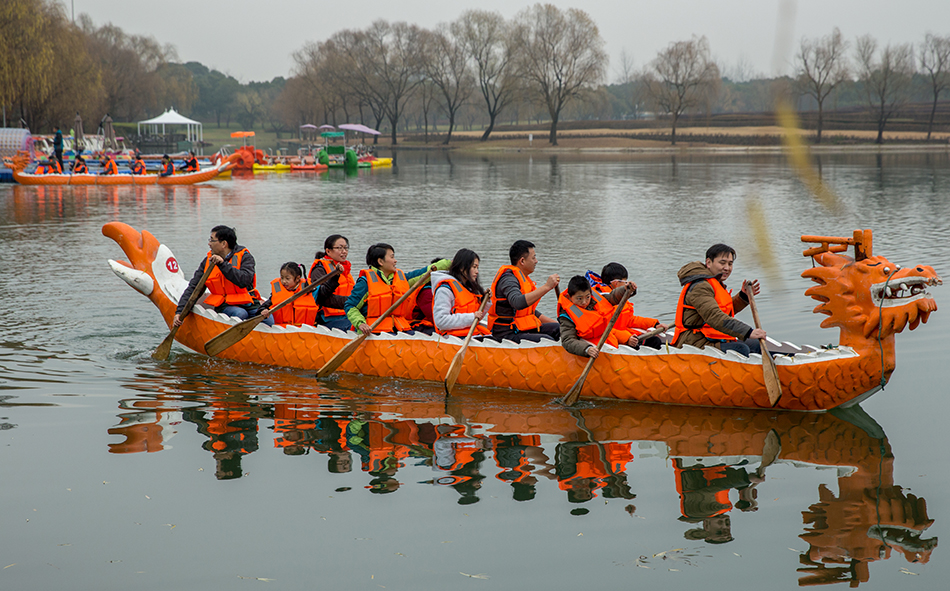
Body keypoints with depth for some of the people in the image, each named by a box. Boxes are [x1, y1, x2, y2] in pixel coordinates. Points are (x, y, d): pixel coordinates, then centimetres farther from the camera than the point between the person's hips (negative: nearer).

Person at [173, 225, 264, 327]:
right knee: (240, 314, -34)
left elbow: (244, 281, -21)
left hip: (248, 304, -1)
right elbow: (193, 288, 5)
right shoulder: (208, 261, 7)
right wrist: (180, 312, -6)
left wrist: (223, 264, -24)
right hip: (224, 305, 1)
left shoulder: (244, 256, -3)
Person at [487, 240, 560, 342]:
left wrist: (554, 323, 19)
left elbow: (531, 312, 29)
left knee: (559, 328, 3)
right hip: (507, 333, -10)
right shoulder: (508, 278, -14)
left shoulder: (523, 278, 20)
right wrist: (547, 287, -35)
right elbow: (518, 303, -36)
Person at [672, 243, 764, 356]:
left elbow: (726, 312, 33)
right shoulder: (699, 287, -19)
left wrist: (743, 296, 15)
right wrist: (748, 332, -40)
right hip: (696, 344, -11)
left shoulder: (716, 284, 18)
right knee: (740, 349, -30)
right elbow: (714, 317, -33)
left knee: (756, 344, 7)